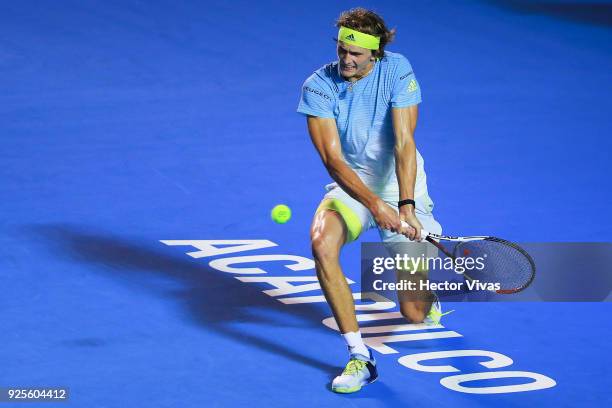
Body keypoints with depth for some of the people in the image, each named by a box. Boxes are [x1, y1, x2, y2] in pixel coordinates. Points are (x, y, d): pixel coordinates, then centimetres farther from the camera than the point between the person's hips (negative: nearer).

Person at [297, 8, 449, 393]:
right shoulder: (319, 86, -14)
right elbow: (332, 158, -22)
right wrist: (374, 204, -36)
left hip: (400, 184, -1)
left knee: (415, 314, -7)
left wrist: (406, 206, -34)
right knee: (322, 242, -34)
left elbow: (404, 144, -22)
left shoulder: (397, 70, -16)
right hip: (351, 184, 1)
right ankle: (360, 357, -24)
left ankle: (429, 300, 36)